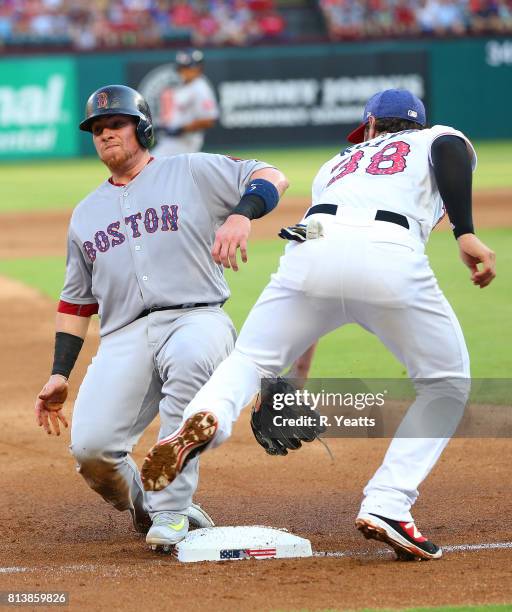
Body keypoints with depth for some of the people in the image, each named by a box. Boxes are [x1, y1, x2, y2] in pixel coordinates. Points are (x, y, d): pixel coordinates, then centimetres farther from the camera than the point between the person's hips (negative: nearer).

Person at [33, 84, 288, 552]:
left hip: (196, 320, -3)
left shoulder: (193, 172, 10)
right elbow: (76, 299, 27)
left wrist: (241, 216, -23)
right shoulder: (86, 213, 25)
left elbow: (271, 178, -2)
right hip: (124, 337, 4)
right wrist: (59, 374, 17)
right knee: (90, 447, -22)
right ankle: (142, 507, 12)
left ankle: (172, 511, -32)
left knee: (189, 356, -42)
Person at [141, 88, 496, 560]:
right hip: (391, 254, -2)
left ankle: (205, 419, -22)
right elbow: (452, 154, 7)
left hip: (311, 250, 3)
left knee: (249, 359, 16)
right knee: (447, 384, 16)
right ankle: (387, 507, -1)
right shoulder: (439, 138, 33)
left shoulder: (337, 164, 41)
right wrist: (465, 234, -7)